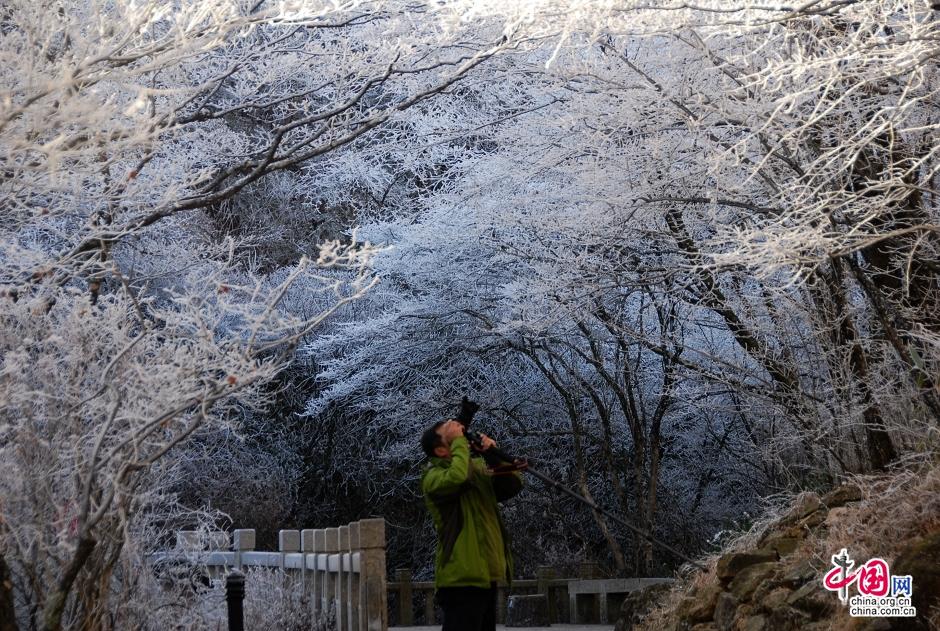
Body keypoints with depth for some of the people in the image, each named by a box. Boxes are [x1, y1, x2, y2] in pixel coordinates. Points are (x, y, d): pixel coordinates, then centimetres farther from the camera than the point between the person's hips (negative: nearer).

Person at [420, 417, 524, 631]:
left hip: (484, 575, 9)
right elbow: (457, 477, -33)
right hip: (462, 577, -9)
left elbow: (512, 486, 7)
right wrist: (459, 441, -18)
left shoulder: (477, 467, 16)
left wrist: (495, 457, -7)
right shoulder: (434, 477, -10)